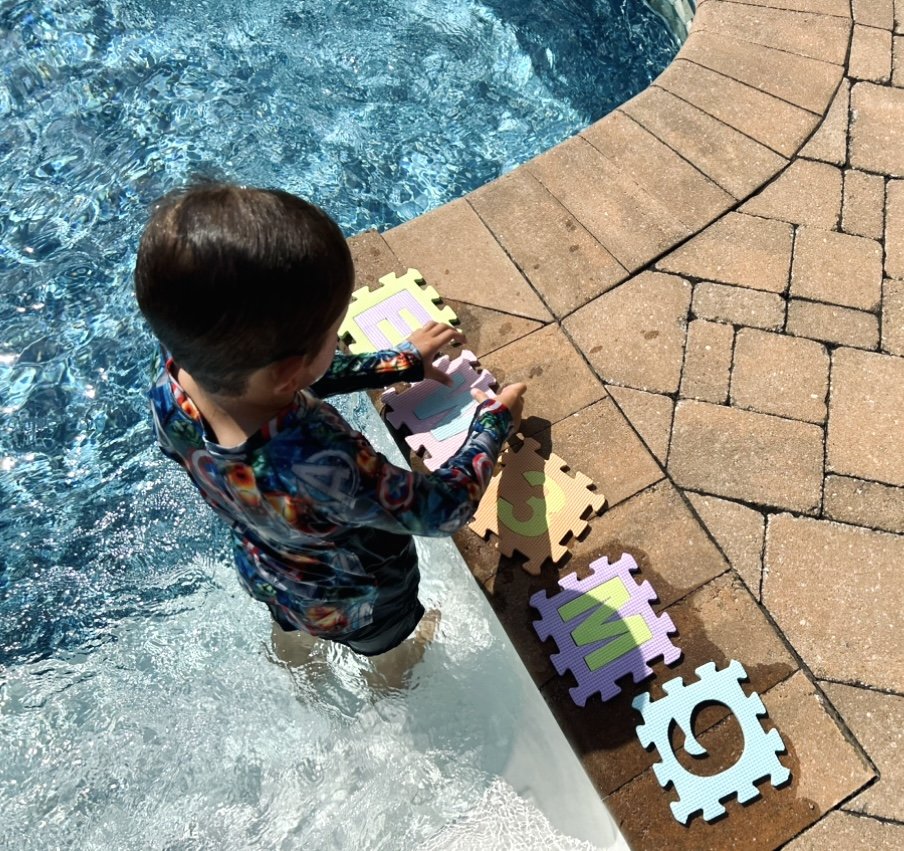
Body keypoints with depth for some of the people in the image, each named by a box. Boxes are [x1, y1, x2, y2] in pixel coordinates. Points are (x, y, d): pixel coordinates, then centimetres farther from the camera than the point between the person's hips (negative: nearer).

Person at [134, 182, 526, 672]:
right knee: (388, 650, 35)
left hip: (263, 571, 4)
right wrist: (494, 421, -17)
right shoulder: (319, 466, -51)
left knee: (291, 631, 40)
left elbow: (293, 382, -12)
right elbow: (444, 510, -33)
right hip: (354, 605, -3)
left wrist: (402, 361, -4)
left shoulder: (175, 375, -31)